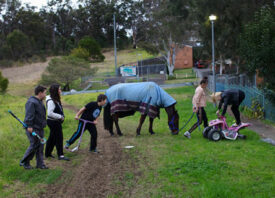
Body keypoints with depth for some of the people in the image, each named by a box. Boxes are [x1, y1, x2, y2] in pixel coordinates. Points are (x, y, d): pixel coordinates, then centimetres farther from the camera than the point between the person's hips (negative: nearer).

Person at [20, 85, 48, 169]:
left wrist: (43, 124, 25)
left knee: (40, 146, 9)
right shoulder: (32, 102, -16)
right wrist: (29, 126, -26)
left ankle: (40, 164, 14)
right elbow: (29, 115, -22)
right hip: (33, 128, -10)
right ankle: (24, 162, 8)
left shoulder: (40, 102, 17)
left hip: (40, 128, 10)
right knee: (34, 145, -7)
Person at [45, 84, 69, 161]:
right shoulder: (51, 101, -21)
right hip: (53, 122, -10)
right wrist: (60, 117, -20)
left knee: (52, 138, 16)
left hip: (56, 122, 10)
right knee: (59, 138, -5)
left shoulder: (56, 100, 10)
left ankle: (48, 154, 27)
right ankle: (60, 155, 0)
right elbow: (50, 113, -26)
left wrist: (61, 116, 9)